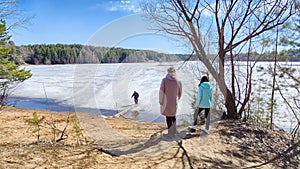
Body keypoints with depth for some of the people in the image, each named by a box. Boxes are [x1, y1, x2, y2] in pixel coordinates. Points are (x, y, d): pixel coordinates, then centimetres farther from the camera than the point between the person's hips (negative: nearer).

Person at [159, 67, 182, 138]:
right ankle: (174, 130, 31)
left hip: (166, 101, -3)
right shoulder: (178, 81, 1)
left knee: (168, 116, 8)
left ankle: (170, 133, 15)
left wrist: (160, 101, 0)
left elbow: (161, 92, -12)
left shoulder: (164, 80, -8)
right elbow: (180, 92, 10)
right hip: (174, 101, 3)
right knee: (173, 115, 24)